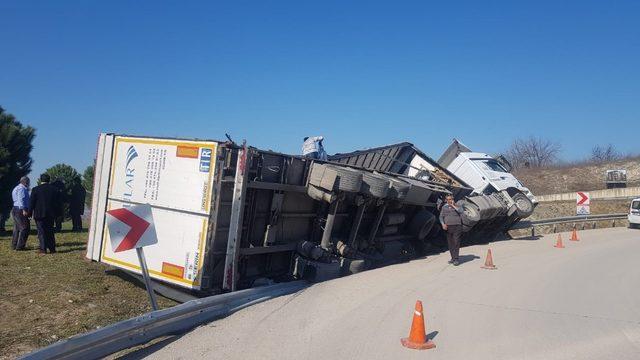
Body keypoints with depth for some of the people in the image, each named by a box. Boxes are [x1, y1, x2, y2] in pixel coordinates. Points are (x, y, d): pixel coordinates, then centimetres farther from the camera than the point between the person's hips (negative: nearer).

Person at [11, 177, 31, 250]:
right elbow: (21, 199, -22)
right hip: (20, 211, -11)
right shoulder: (22, 189, -11)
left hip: (15, 210, 11)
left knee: (17, 229, 15)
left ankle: (14, 245, 20)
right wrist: (24, 210, -26)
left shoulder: (16, 188, 22)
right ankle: (20, 246, -10)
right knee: (25, 228, -9)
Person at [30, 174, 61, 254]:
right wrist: (57, 213, 12)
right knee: (50, 231, 11)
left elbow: (31, 203, -4)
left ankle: (43, 249, -2)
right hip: (51, 214, 3)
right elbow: (58, 203, 7)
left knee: (41, 231, 1)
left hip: (39, 214, -3)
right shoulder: (55, 189, 5)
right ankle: (52, 248, 11)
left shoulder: (35, 189, -5)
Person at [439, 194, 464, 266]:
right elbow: (441, 217, 10)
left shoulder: (457, 206, 5)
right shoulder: (444, 207, 12)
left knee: (456, 243, -9)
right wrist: (443, 224, -6)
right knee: (450, 244, 6)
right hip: (448, 227, 3)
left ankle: (456, 259, -8)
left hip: (457, 227, -3)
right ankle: (453, 258, 15)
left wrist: (453, 205, -10)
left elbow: (460, 211, -16)